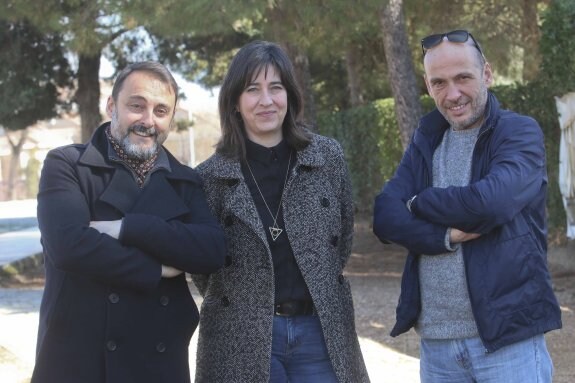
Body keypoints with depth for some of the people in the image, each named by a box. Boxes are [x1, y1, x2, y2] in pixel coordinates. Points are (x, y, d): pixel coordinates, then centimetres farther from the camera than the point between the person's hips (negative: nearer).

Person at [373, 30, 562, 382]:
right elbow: (385, 217, -1)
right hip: (435, 338, 5)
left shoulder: (520, 133, -4)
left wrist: (419, 203, -7)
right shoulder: (427, 142, 11)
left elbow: (492, 201, -23)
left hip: (507, 337, -5)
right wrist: (448, 235, -18)